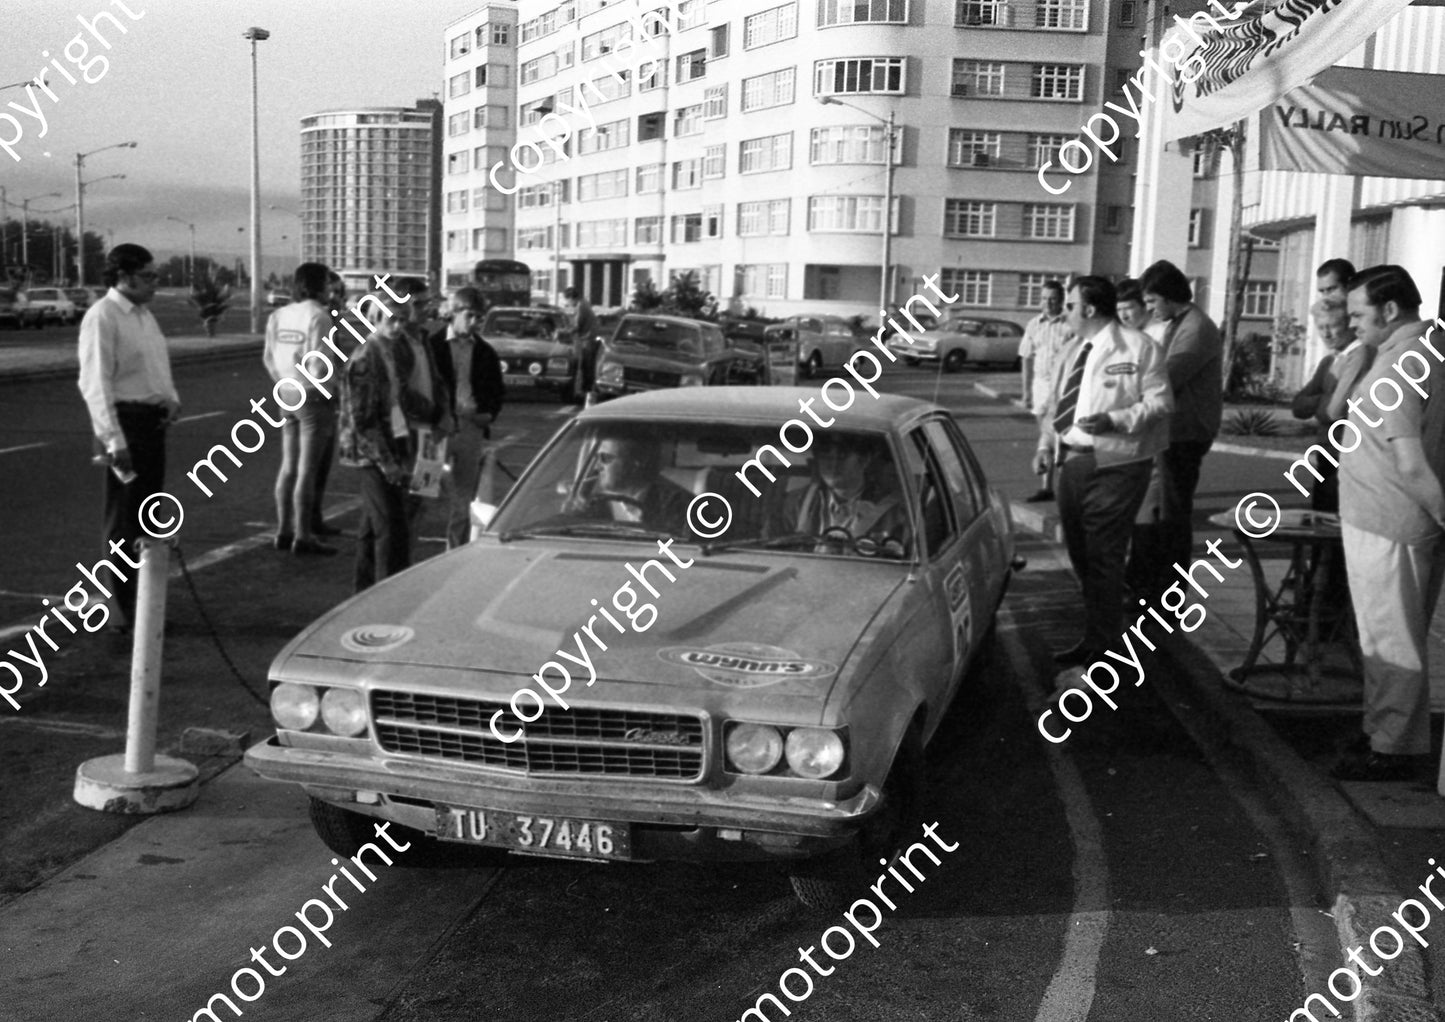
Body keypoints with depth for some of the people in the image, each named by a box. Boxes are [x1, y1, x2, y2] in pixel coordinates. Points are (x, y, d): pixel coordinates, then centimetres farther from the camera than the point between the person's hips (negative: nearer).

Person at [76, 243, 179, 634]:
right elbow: (96, 382, -19)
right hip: (125, 421, -9)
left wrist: (172, 399, 3)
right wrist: (114, 441, -24)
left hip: (153, 420, 9)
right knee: (124, 520, -1)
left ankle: (143, 599, 28)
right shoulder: (102, 317, -13)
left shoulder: (144, 315, 13)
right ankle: (124, 611, 7)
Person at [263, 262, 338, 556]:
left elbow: (268, 357, 10)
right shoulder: (318, 316, -14)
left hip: (288, 396, 7)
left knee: (288, 465, 16)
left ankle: (284, 531, 23)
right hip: (314, 397, -7)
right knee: (307, 469, -3)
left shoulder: (279, 315, 7)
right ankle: (303, 537, 1)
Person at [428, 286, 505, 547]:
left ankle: (456, 552, 14)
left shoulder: (485, 352, 10)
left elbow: (497, 391, 18)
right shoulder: (432, 345, 0)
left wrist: (489, 414, 1)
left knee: (463, 496, 6)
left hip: (471, 426, 3)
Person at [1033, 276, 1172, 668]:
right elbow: (1054, 404, 20)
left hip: (1113, 466, -8)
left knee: (1102, 557, -6)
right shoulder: (1071, 352, 16)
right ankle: (1096, 632, 28)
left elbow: (1160, 402, -12)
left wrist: (1114, 421, -23)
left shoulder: (1137, 348, -7)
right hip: (1072, 462, 8)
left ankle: (1101, 646, 3)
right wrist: (1045, 444, 5)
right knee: (1080, 553, 14)